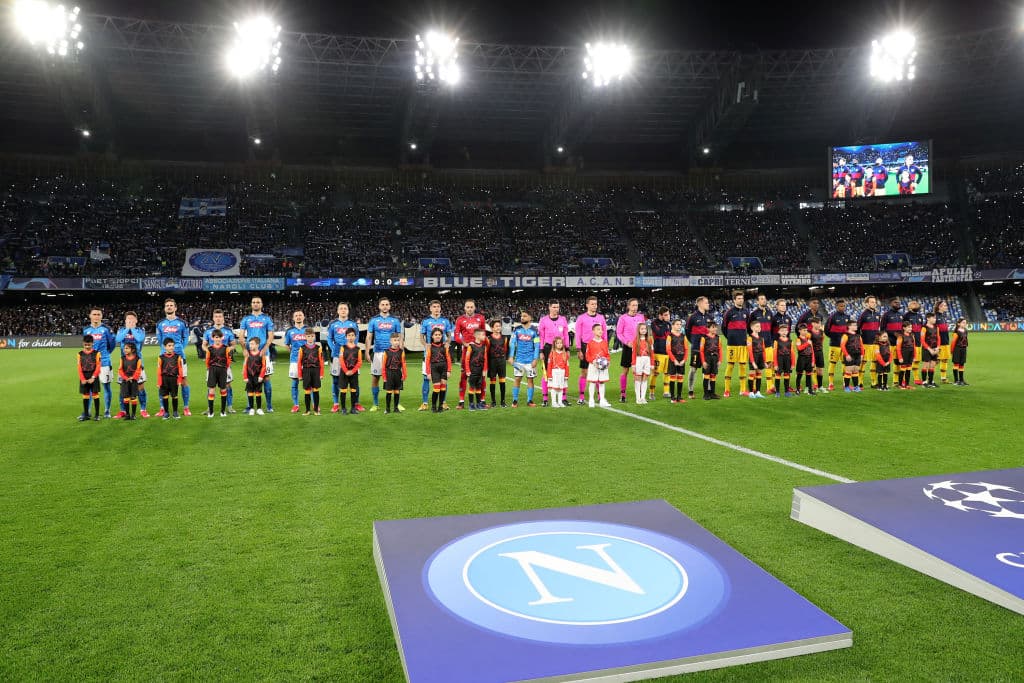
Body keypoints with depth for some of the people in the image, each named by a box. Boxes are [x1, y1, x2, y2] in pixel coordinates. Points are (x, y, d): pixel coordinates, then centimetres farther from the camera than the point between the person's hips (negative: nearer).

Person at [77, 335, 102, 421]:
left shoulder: (96, 353, -1)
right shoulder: (80, 354, 5)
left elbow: (98, 367, -5)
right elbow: (79, 368, 2)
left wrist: (93, 377, -13)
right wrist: (82, 379, -8)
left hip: (94, 377, -2)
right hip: (84, 378, 2)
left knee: (95, 395, -1)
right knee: (85, 396, 6)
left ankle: (97, 414, 6)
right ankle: (86, 414, 14)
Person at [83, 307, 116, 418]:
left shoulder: (106, 329, 0)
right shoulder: (86, 330, 8)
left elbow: (113, 343, 8)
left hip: (104, 362, -2)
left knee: (106, 386, 1)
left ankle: (107, 411, 10)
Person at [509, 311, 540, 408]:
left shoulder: (534, 331, 1)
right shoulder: (516, 330, 4)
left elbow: (537, 346, 1)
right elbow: (512, 343, 5)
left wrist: (535, 359, -5)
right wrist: (511, 356, -3)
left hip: (530, 360, -1)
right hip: (518, 359, 1)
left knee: (530, 380, 4)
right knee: (517, 379, 1)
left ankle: (529, 401, 11)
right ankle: (515, 401, 7)